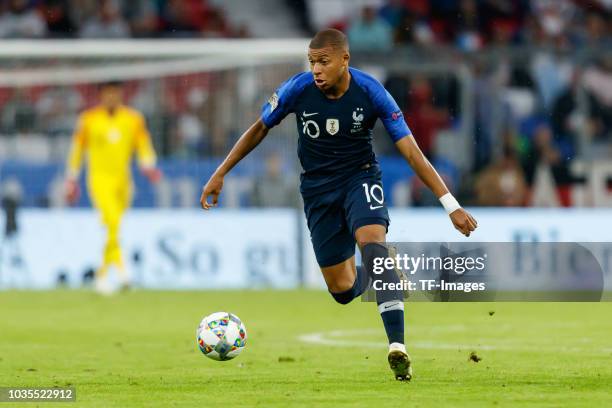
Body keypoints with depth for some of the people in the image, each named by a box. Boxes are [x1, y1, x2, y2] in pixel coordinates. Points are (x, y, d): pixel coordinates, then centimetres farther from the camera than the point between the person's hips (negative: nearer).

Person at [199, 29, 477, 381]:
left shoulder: (370, 92, -22)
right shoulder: (298, 89, -18)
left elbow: (412, 153, -20)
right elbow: (260, 129, 1)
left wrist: (452, 206, -24)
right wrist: (220, 174, 2)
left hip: (360, 176, -2)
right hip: (318, 187, 2)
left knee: (373, 241, -34)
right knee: (343, 291, 2)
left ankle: (397, 346, -39)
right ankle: (375, 276, 41)